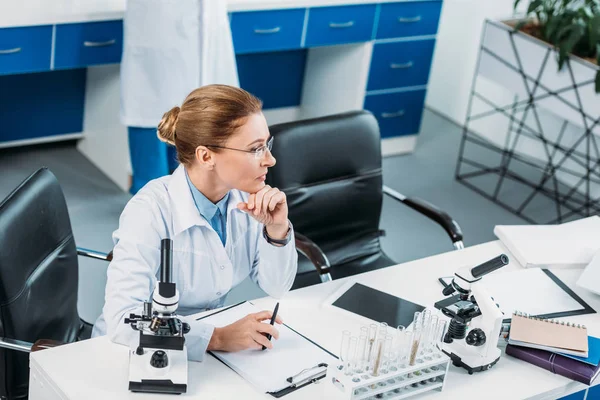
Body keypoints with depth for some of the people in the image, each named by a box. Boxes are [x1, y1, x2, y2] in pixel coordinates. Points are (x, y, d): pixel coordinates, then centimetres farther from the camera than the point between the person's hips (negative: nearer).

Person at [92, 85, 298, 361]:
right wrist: (219, 338, -35)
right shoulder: (152, 210, -23)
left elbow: (276, 288, -1)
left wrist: (277, 230, -17)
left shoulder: (245, 197, -7)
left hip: (209, 347, 4)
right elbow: (122, 318, -31)